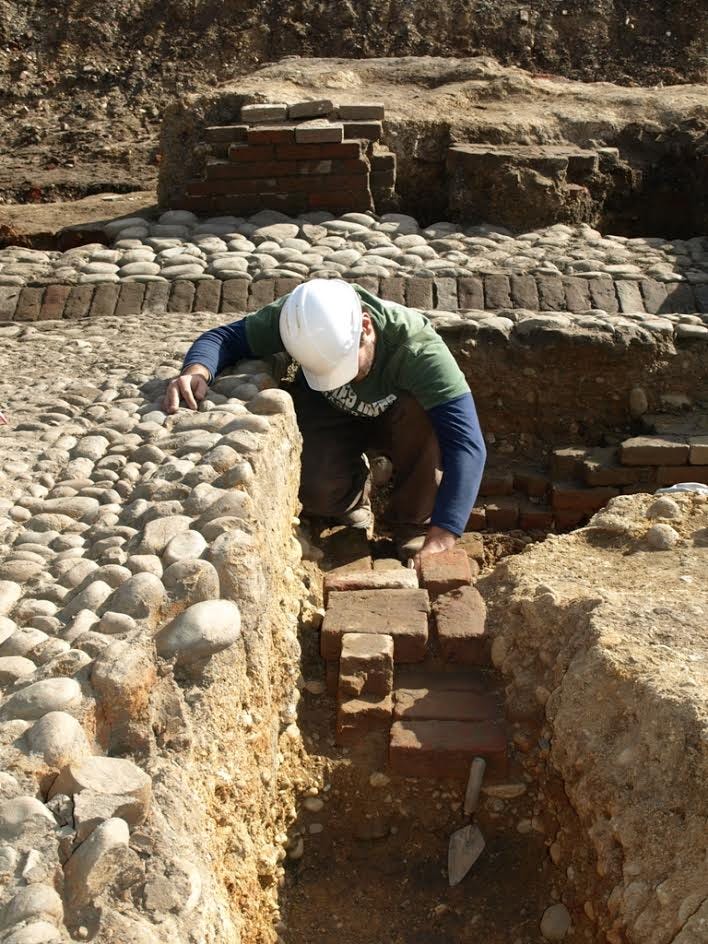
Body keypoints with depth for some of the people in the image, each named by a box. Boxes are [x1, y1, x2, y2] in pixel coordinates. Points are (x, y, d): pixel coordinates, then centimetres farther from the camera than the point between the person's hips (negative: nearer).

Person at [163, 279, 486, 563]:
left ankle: (413, 523, -10)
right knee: (317, 492, -29)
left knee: (424, 417, -36)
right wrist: (197, 370, -46)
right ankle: (352, 497, 10)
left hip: (395, 419, -1)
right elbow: (225, 337, -21)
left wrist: (439, 541, -53)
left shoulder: (417, 347, -39)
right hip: (329, 413, 1)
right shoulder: (301, 315, -30)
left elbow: (467, 443, -44)